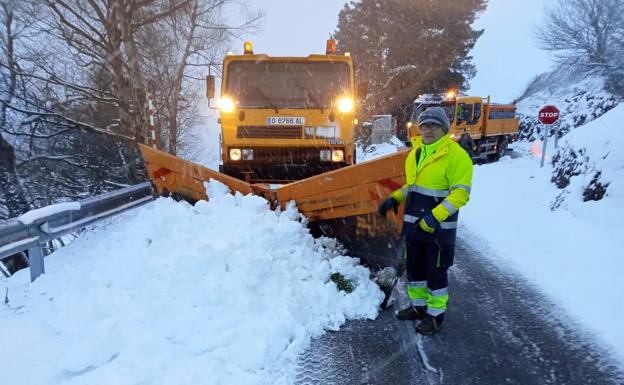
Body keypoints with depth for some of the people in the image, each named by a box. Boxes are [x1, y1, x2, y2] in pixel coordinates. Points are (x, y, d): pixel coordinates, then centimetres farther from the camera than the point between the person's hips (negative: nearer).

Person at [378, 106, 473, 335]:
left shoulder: (456, 155, -14)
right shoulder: (415, 153, 9)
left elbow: (461, 193, -19)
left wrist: (435, 216, -28)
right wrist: (395, 198, 7)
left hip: (438, 226, -7)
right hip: (413, 223, 7)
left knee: (436, 271, 5)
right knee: (414, 266, 18)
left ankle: (435, 315, 22)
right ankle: (418, 306, 36)